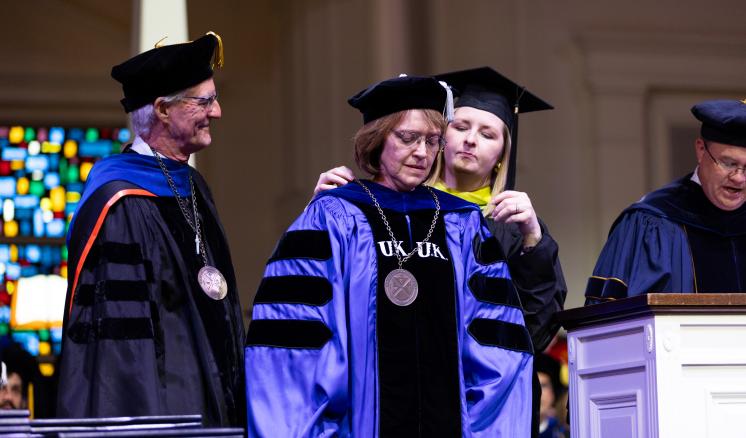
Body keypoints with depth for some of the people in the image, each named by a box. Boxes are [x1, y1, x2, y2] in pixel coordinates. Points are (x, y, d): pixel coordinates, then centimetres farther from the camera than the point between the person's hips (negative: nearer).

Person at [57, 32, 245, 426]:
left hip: (209, 403, 9)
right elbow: (118, 324, -20)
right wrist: (145, 420, -22)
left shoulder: (193, 187, 13)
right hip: (157, 406, -9)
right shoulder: (120, 205, -16)